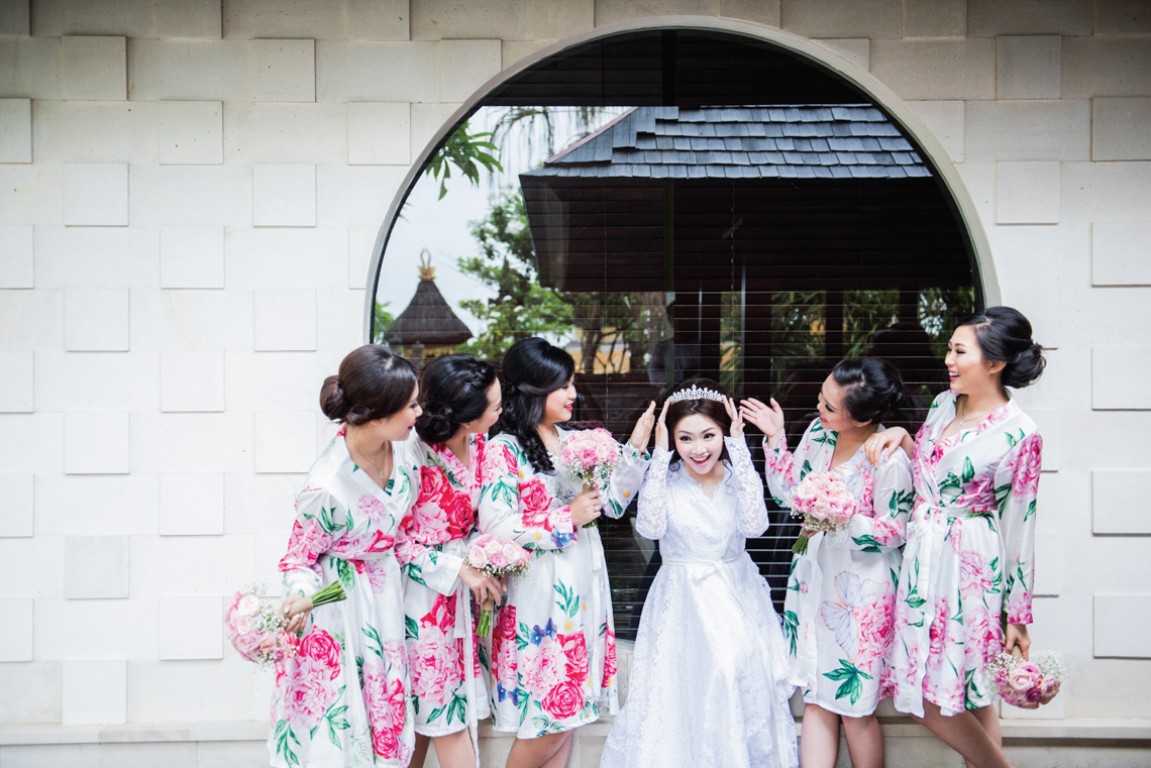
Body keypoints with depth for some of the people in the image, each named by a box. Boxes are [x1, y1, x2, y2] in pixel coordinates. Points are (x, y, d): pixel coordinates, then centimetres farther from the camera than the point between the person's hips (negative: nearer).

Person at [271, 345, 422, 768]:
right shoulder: (328, 488, -32)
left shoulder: (407, 443, -15)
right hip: (340, 605, -6)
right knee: (338, 729, 6)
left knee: (384, 711, 18)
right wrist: (301, 597, -35)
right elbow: (300, 558, -15)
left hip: (385, 597, 6)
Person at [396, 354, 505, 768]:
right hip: (423, 590, -6)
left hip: (461, 591, 6)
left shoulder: (477, 446, -1)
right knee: (434, 704, 2)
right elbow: (396, 539, -15)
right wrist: (460, 570, -15)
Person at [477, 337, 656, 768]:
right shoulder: (502, 451, -10)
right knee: (544, 717, -3)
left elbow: (613, 503, 12)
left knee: (567, 709, 11)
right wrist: (567, 518, -15)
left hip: (582, 590, 7)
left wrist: (635, 450, 0)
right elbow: (495, 526, -19)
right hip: (538, 594, -6)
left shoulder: (574, 441, 10)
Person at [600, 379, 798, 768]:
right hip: (682, 602, -1)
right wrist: (660, 455, -20)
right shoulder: (666, 478, -3)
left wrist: (739, 448, -19)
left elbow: (754, 524, -20)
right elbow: (650, 527, -22)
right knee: (680, 697, -5)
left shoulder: (738, 475, -1)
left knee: (744, 687, -6)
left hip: (737, 598, 1)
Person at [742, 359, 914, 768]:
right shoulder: (818, 432, -2)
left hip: (861, 592, -6)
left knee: (854, 710, 6)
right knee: (816, 700, 11)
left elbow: (893, 532, -13)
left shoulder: (890, 462, -22)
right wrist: (775, 438, 0)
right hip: (813, 579, 6)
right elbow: (787, 490, 9)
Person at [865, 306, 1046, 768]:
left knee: (936, 698, -3)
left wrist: (1018, 615, -6)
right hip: (921, 556, 7)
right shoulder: (944, 403, 5)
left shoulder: (1020, 434, -14)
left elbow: (1018, 528, -11)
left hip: (969, 566, -7)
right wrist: (900, 435, 1)